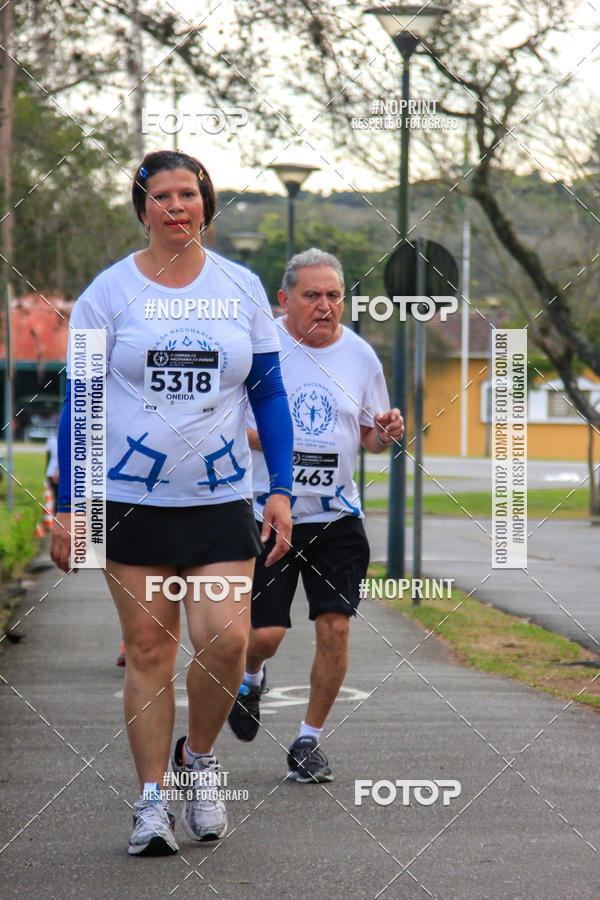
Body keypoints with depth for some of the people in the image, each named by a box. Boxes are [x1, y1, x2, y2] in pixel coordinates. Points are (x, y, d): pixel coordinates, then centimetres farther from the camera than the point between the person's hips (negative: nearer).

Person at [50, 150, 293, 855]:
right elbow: (79, 401, 2)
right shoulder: (109, 292, 1)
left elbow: (268, 395, 12)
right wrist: (66, 507, -2)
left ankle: (198, 757, 15)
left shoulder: (241, 288, 7)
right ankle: (151, 799, 12)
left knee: (225, 638, -12)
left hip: (221, 499, 1)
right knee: (149, 648, 0)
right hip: (129, 498, -1)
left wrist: (280, 490, 4)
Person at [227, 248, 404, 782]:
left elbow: (371, 437, 14)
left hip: (337, 516, 3)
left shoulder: (360, 355, 5)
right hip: (268, 513, -2)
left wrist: (387, 434, -9)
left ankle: (310, 739, 12)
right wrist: (264, 438, -18)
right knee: (266, 632, -6)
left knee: (335, 628, -6)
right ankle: (252, 678, 32)